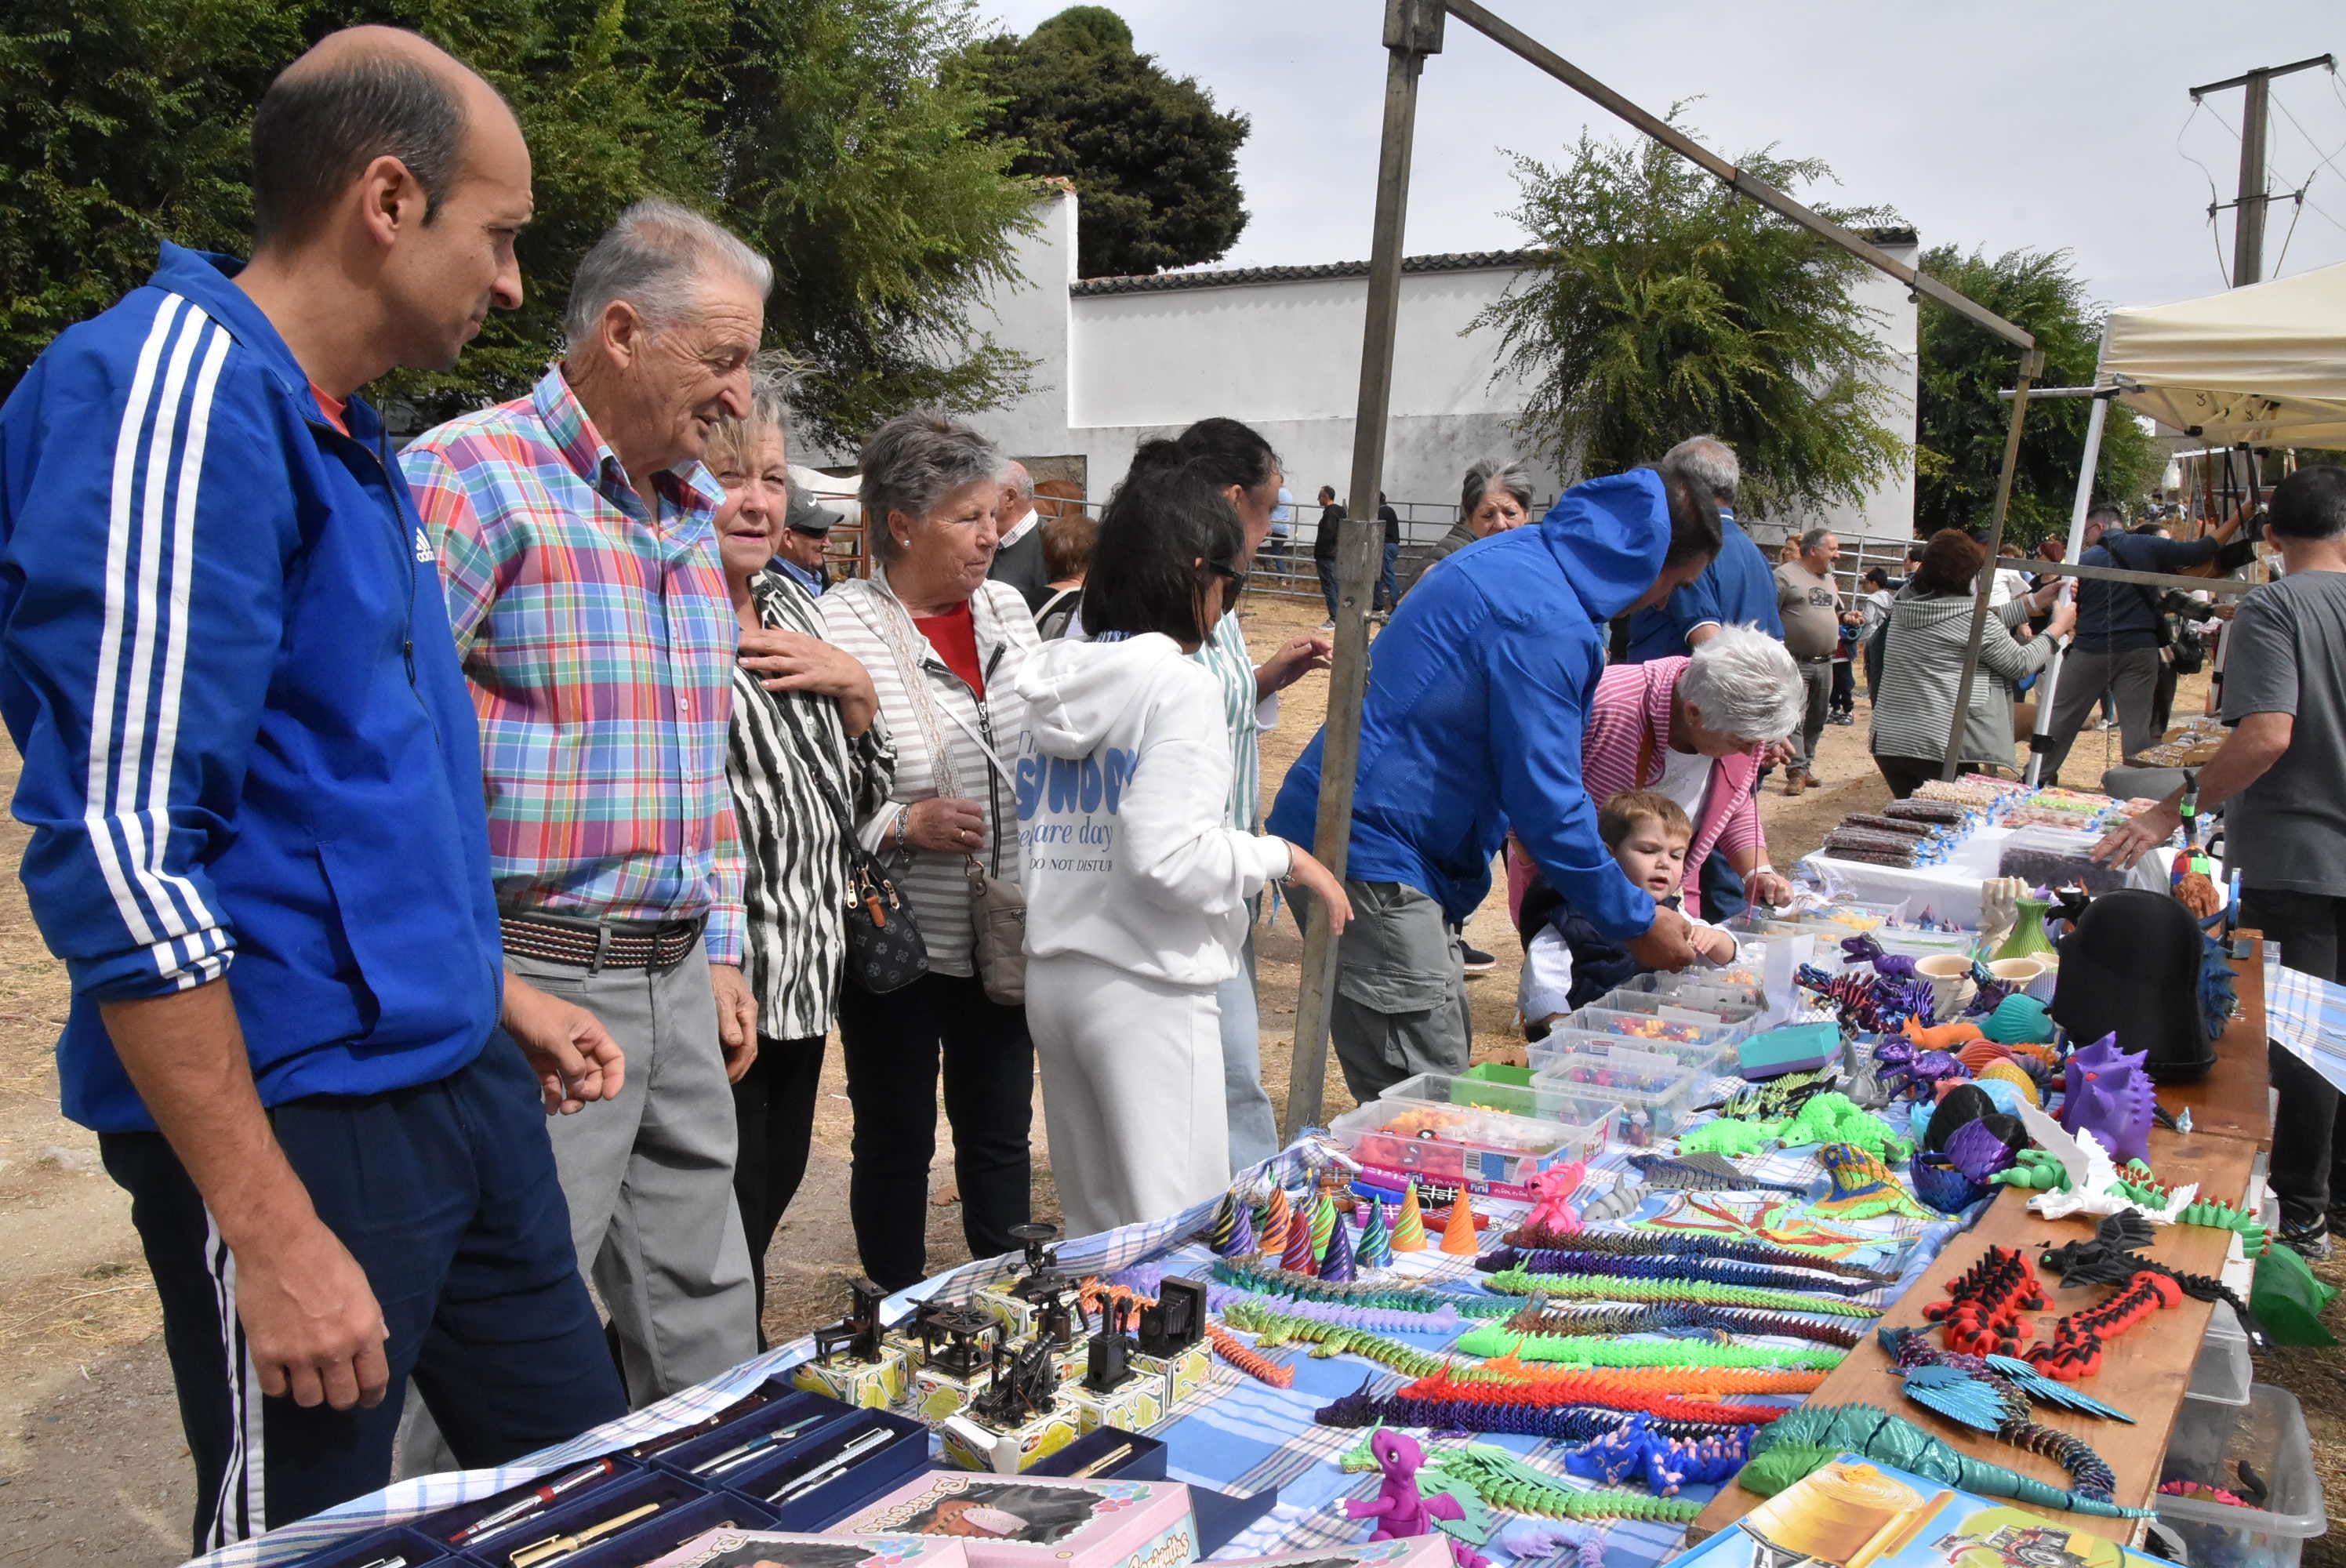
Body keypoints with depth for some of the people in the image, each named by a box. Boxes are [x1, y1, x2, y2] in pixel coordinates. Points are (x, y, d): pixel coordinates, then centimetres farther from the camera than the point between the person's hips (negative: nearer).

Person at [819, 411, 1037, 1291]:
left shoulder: (1006, 608, 5)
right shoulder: (839, 627, -15)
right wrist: (905, 825, -24)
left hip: (1006, 938, 5)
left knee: (1001, 1131, 18)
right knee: (895, 1144, 12)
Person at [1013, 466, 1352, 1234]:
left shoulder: (1046, 680, 10)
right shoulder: (1180, 682, -12)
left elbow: (1012, 842, 13)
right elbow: (1170, 860, -21)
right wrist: (1281, 856, -7)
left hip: (1051, 975, 8)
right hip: (1146, 987, -8)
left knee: (1091, 1224, 17)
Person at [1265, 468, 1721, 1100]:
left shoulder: (1518, 558, 13)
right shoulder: (1544, 620, -19)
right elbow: (1547, 802, -18)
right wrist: (1636, 923, -6)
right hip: (1367, 855, -11)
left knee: (1448, 1056, 17)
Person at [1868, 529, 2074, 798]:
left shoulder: (1904, 605, 10)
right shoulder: (1970, 617, -12)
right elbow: (2022, 664, 2)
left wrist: (2035, 600, 24)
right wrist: (2058, 628, 18)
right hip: (1939, 747, -7)